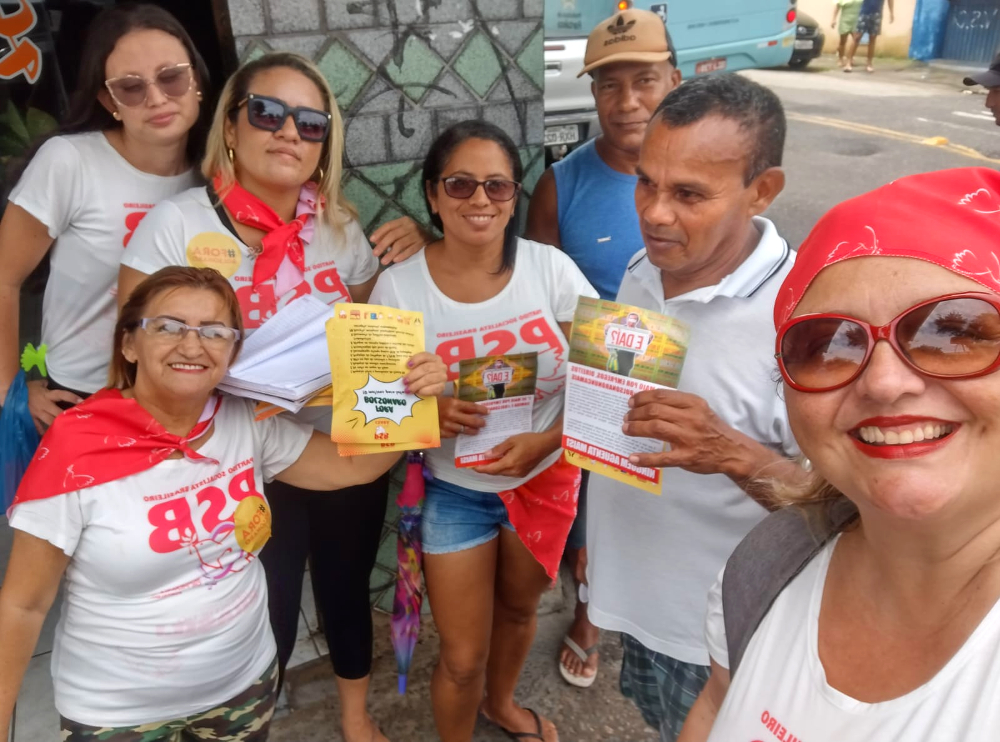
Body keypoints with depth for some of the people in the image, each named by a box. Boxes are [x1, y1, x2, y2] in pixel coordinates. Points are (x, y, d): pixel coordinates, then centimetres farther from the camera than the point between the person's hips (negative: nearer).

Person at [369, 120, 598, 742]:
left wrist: (544, 441, -23)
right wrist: (432, 412, -27)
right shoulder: (399, 286, -15)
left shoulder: (552, 269, -12)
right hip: (455, 491, -2)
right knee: (462, 657, 7)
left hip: (545, 476, 2)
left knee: (519, 609, 26)